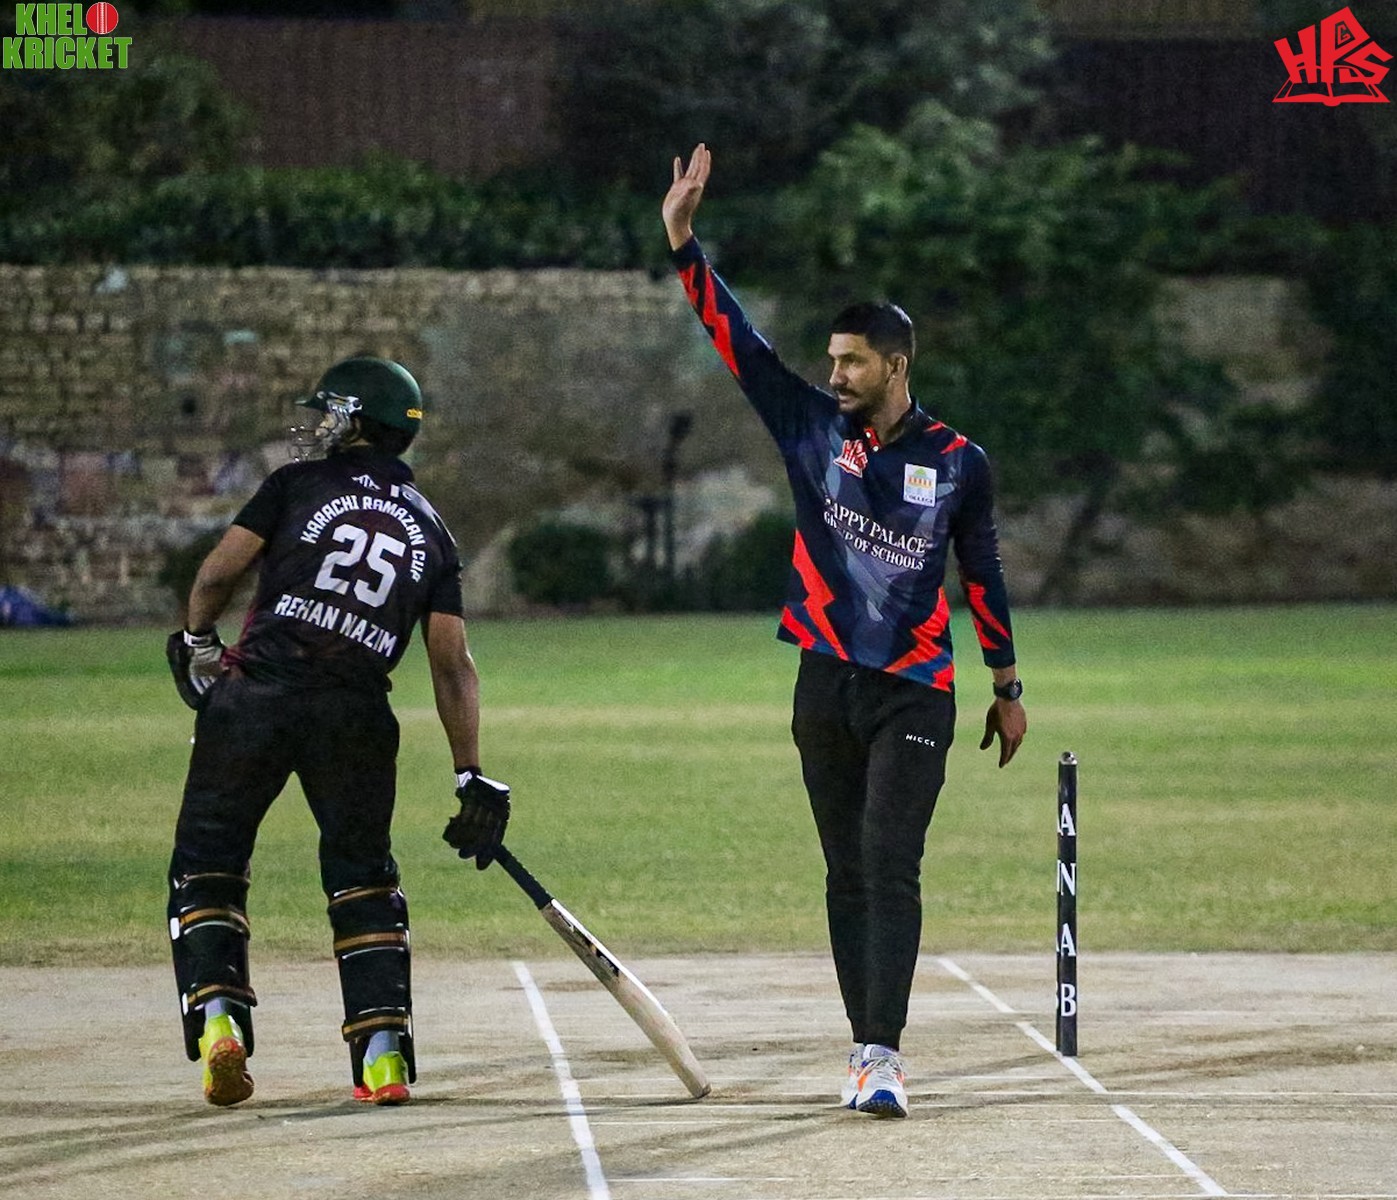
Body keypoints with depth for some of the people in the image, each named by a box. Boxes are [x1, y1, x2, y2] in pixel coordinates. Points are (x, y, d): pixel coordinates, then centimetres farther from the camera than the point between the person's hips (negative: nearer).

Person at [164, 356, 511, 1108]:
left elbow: (218, 573, 2)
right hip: (356, 715, 3)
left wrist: (196, 639, 22)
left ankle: (216, 1010, -16)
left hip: (257, 692, -3)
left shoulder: (301, 484, 8)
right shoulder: (430, 531, 16)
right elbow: (452, 666, 11)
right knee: (364, 877, 16)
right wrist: (471, 777, 12)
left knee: (208, 864, 6)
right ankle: (383, 1051, 4)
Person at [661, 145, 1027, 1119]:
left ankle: (883, 1057, -20)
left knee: (891, 866, -13)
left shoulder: (957, 461, 0)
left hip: (915, 693, -3)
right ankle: (869, 1051, 12)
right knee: (847, 874, 7)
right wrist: (684, 243, -10)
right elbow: (738, 341, -1)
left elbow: (983, 573, 8)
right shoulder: (813, 429, 4)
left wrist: (1007, 687, 11)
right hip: (827, 689, 3)